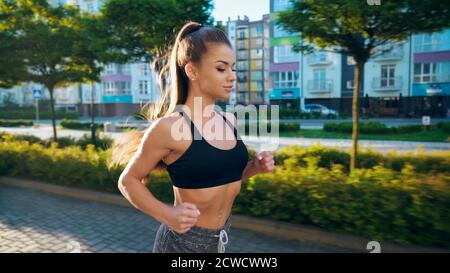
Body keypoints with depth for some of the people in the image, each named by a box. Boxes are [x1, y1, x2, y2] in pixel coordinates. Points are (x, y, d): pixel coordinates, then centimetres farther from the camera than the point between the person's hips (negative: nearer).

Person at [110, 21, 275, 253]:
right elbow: (128, 181, -9)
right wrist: (167, 214, -22)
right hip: (183, 240, -6)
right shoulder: (169, 127, -20)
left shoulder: (229, 120, -2)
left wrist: (254, 167, -6)